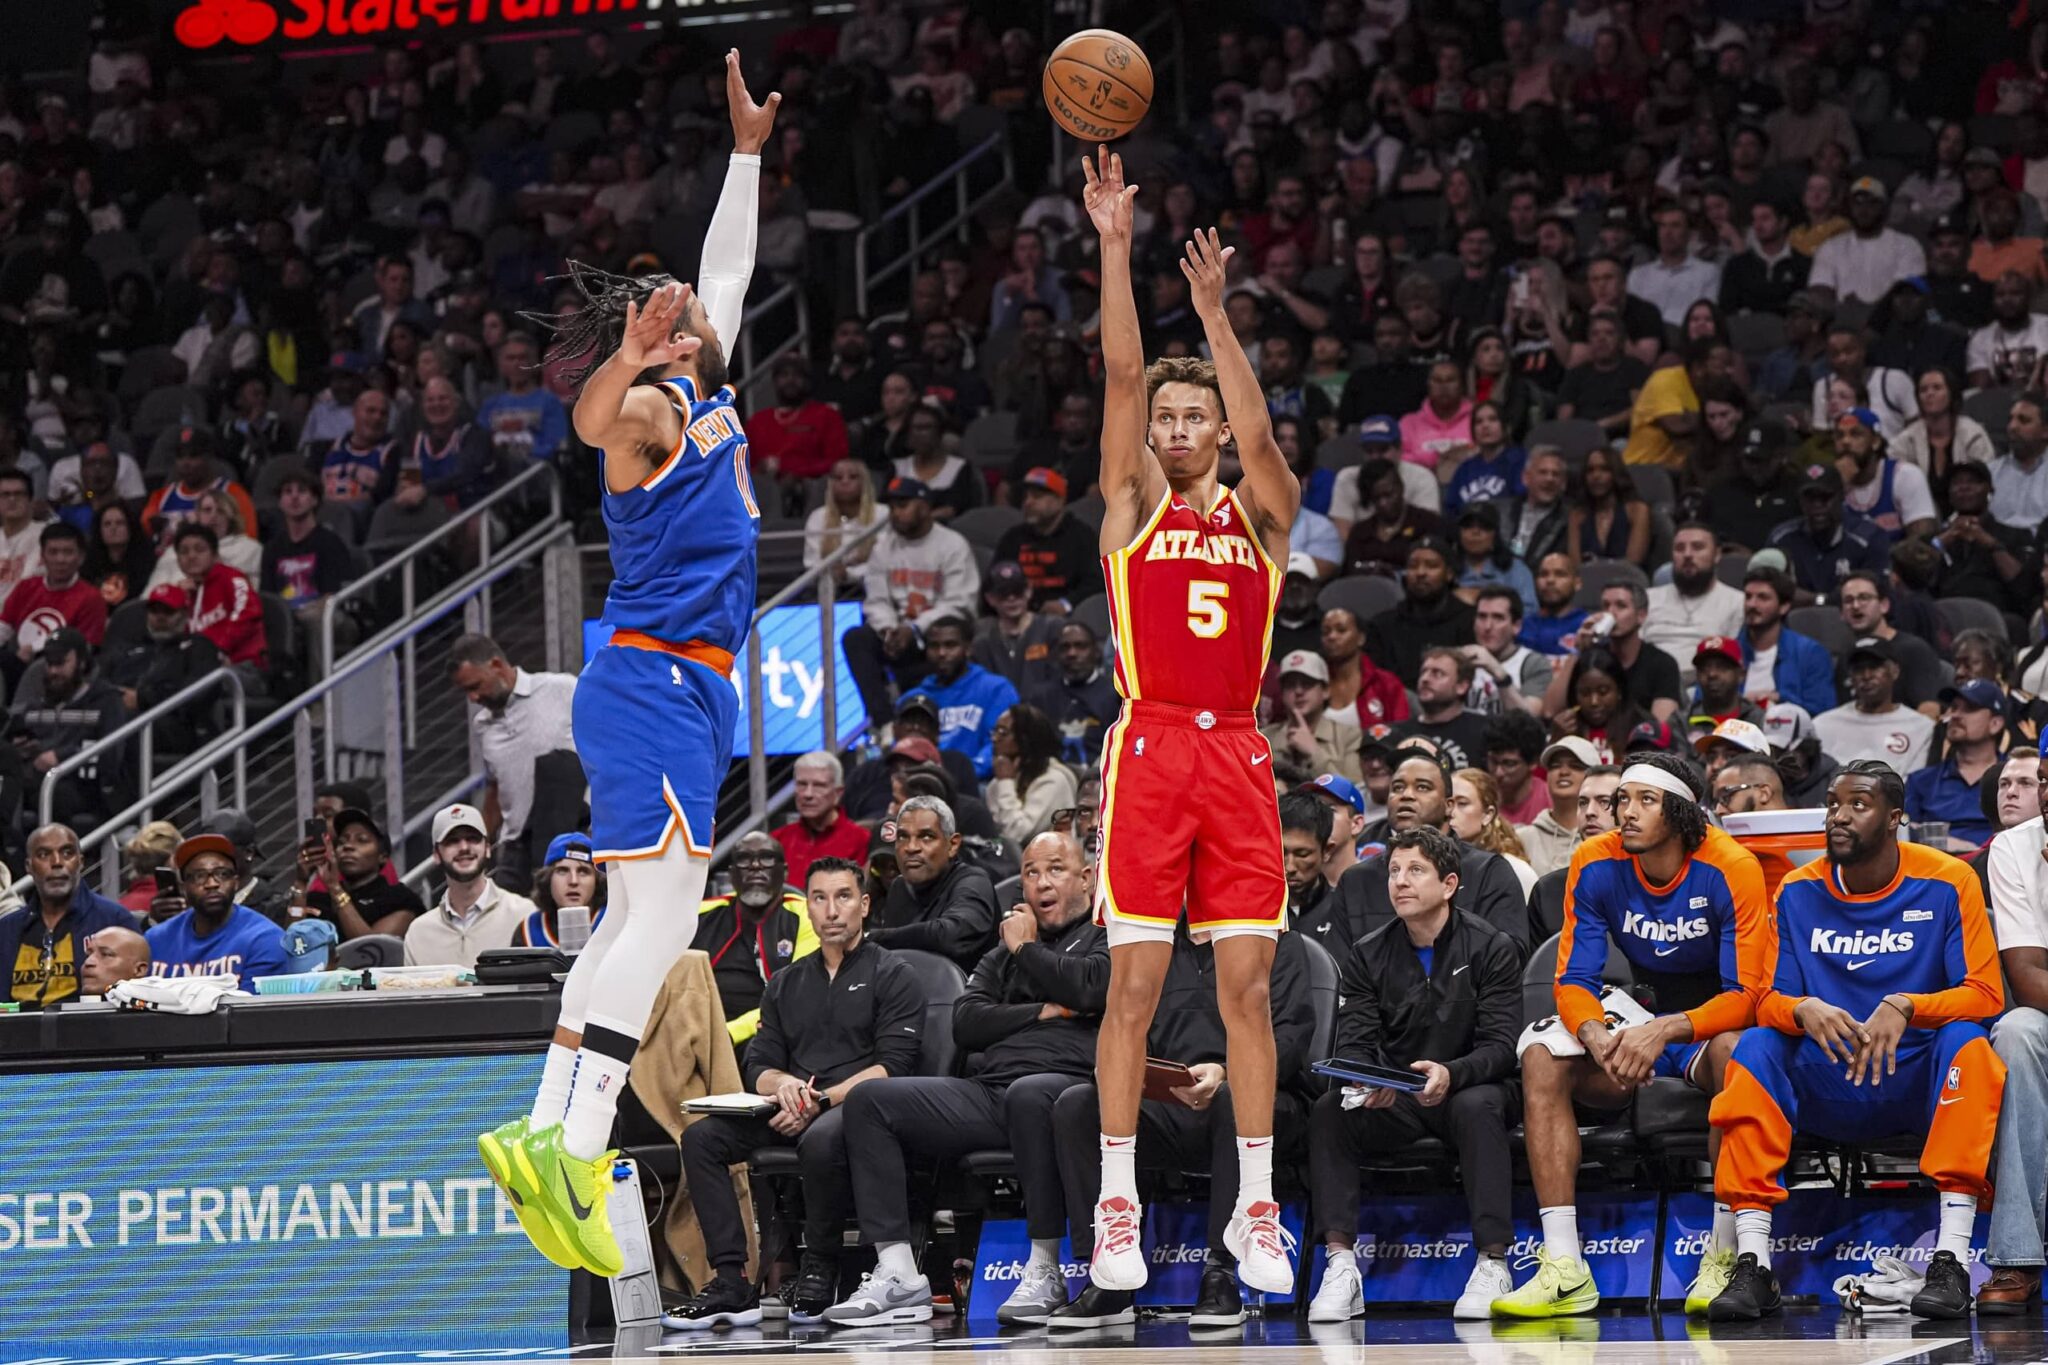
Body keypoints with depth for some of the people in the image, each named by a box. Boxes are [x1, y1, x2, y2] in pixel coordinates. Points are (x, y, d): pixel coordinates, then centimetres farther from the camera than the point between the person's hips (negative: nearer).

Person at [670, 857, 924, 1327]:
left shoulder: (892, 975, 5)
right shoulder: (786, 984, 23)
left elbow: (892, 1066, -7)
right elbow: (758, 1066, 15)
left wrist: (820, 1100, -17)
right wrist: (783, 1085, -10)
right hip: (792, 1111, 6)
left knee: (822, 1139, -40)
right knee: (701, 1136, -18)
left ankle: (818, 1272, -22)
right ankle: (731, 1281, -25)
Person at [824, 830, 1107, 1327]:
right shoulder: (1002, 953, 29)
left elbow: (1089, 988, -10)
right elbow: (966, 1024, 14)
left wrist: (1026, 947, 7)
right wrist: (1042, 1012, 1)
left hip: (1066, 1078, -6)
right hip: (985, 1091, 6)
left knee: (1028, 1095, -42)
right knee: (868, 1099, -11)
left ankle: (1044, 1271, -32)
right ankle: (899, 1276, -21)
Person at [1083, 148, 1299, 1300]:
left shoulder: (1260, 513, 12)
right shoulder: (1134, 502, 9)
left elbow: (1261, 436, -8)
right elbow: (1122, 374, -2)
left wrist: (1214, 310, -16)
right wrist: (1115, 243, -10)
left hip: (1237, 752, 2)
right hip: (1150, 745, -2)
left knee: (1247, 986, 0)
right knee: (1136, 983, -4)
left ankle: (1255, 1211, 4)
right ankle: (1118, 1208, 2)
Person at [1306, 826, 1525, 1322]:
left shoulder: (1491, 949, -4)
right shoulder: (1367, 955, 5)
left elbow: (1501, 1045, -13)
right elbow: (1353, 1042, -3)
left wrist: (1451, 1074, -35)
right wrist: (1364, 1081, -28)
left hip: (1467, 1089, -3)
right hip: (1392, 1101, 3)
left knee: (1478, 1108, -37)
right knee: (1328, 1111, -25)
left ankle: (1493, 1263, -34)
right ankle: (1340, 1267, -29)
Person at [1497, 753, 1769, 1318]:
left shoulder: (1731, 869, -19)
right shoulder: (1596, 866, -8)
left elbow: (1746, 995, -21)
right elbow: (1573, 981, -6)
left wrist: (1664, 1032, -36)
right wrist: (1596, 1035, -29)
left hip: (1713, 1026, -4)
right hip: (1642, 1022, 4)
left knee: (1733, 1051, -39)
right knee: (1542, 1058, -21)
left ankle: (1724, 1258, -32)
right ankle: (1563, 1269, -26)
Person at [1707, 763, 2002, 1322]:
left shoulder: (1947, 883, -4)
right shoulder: (1798, 891, 4)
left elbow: (1984, 994, -9)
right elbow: (1768, 1000, 1)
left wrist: (1904, 1007, -27)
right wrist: (1804, 1011, -23)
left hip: (1920, 1083, -2)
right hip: (1826, 1089, 2)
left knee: (1967, 1041, -33)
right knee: (1754, 1047, -24)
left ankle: (1952, 1260, -37)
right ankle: (1752, 1265, -31)